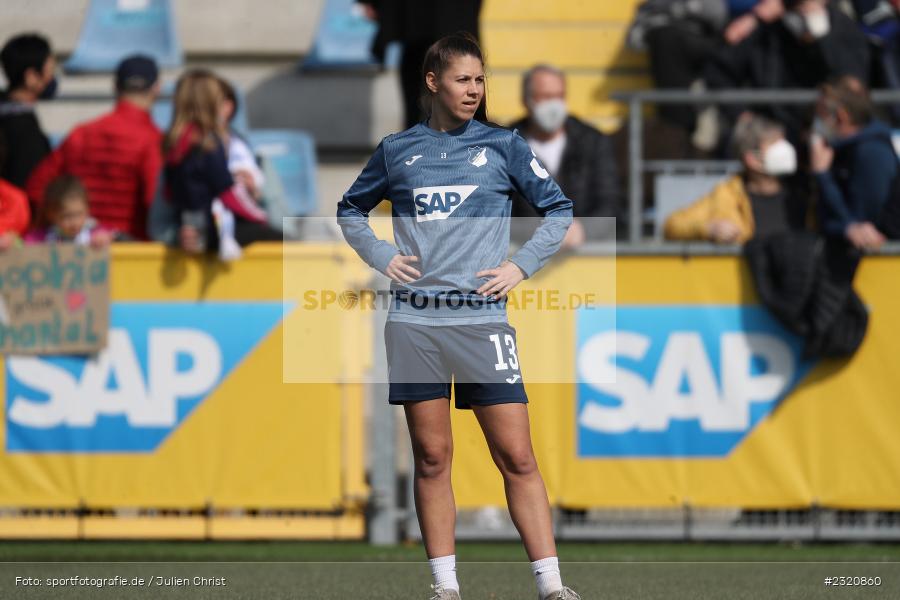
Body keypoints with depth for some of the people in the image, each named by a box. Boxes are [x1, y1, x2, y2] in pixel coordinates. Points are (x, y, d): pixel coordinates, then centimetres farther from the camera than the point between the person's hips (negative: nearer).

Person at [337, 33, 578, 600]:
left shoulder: (503, 145, 5)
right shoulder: (397, 150, 9)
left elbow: (560, 209, 11)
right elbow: (351, 210, 23)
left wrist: (522, 265, 1)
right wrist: (381, 257, 8)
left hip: (481, 318, -1)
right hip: (415, 323, 2)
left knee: (517, 456, -6)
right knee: (432, 458, 3)